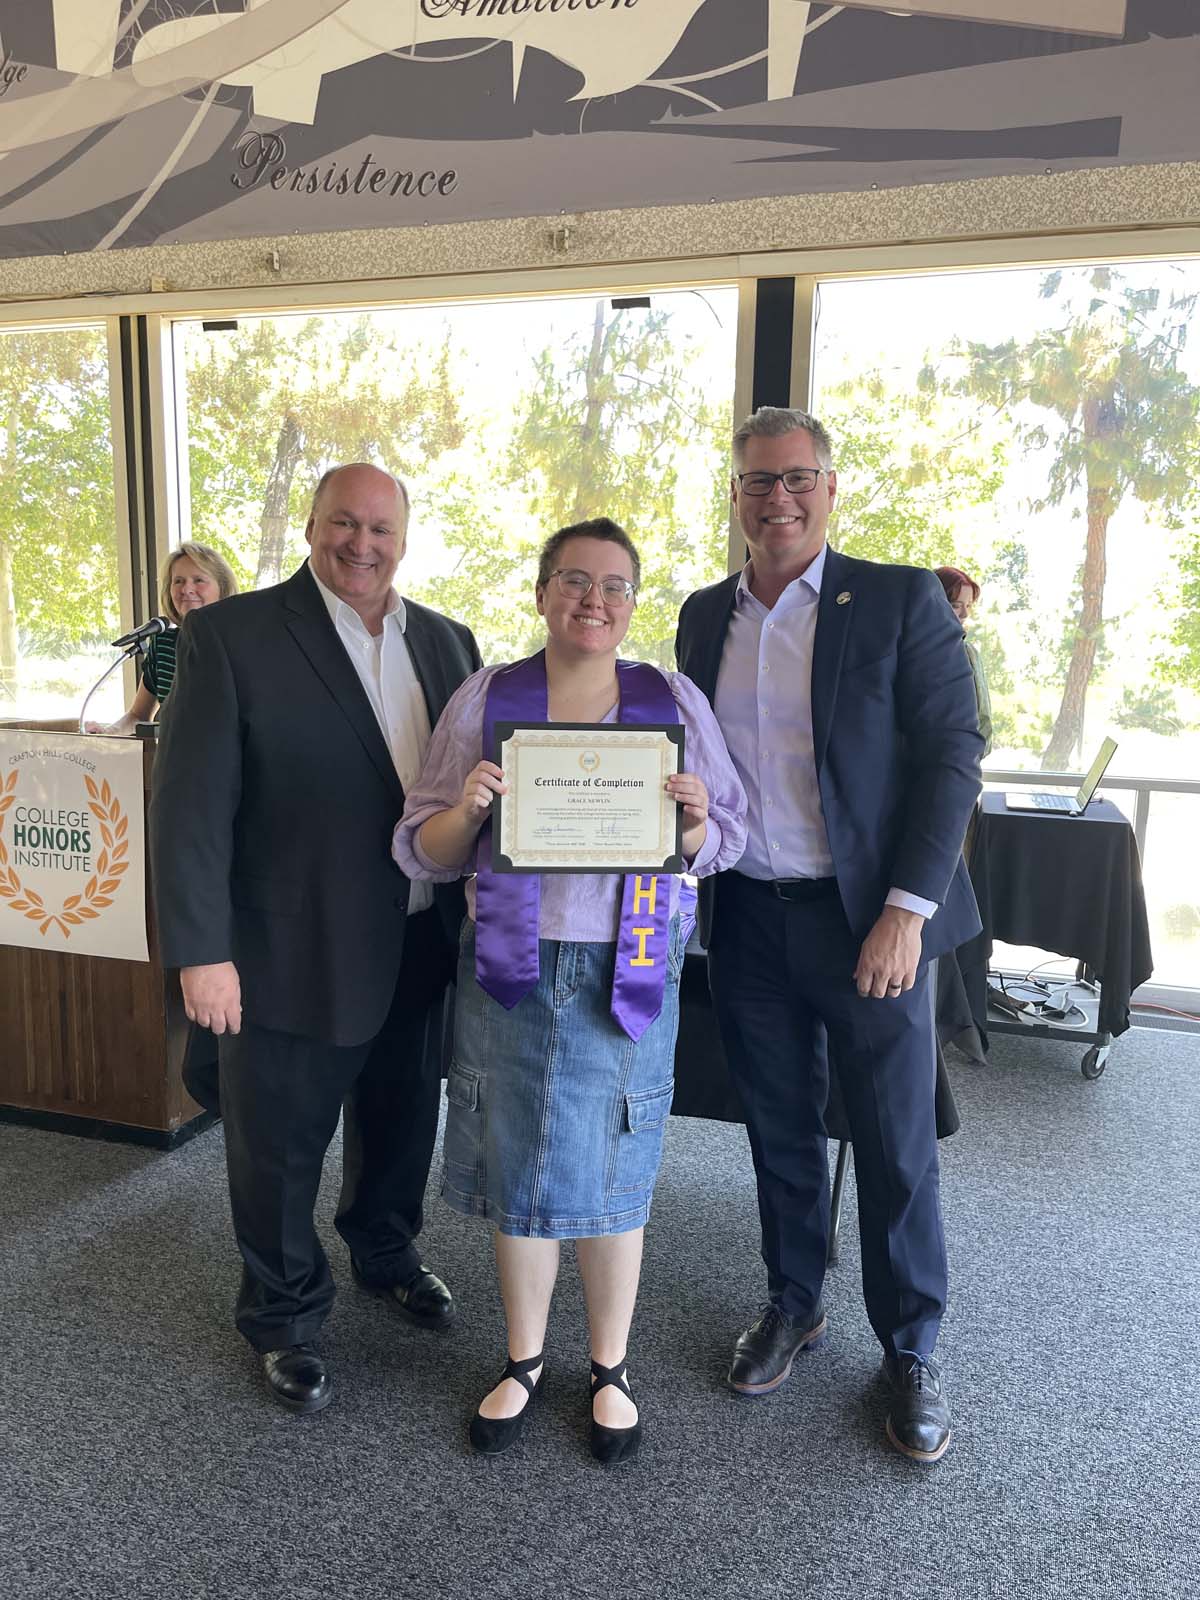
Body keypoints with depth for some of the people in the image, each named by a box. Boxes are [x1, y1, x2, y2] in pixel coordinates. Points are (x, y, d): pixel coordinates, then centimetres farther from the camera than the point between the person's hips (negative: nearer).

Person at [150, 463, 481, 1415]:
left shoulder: (445, 641, 6)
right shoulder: (232, 635, -11)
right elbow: (192, 802, -13)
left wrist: (476, 913, 6)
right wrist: (202, 950, -17)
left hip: (419, 944, 5)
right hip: (294, 952, -5)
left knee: (402, 1123, 23)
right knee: (280, 1149, 13)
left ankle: (385, 1250, 51)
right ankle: (284, 1317, 38)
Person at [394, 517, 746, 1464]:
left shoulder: (674, 701, 2)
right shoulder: (485, 700, 1)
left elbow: (727, 842, 5)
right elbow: (423, 853, 2)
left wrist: (695, 821, -17)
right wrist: (466, 809, -19)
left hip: (628, 972, 0)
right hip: (512, 964, 1)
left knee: (613, 1176, 11)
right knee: (518, 1171, 13)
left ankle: (610, 1371, 34)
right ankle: (525, 1362, 36)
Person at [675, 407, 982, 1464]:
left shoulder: (901, 600, -6)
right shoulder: (704, 616, 8)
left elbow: (954, 754, -9)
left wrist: (906, 909, -15)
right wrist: (692, 892, 4)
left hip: (870, 919, -3)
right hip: (746, 921, 4)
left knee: (895, 1144, 7)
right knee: (779, 1128, 17)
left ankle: (911, 1348, 28)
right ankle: (793, 1307, 37)